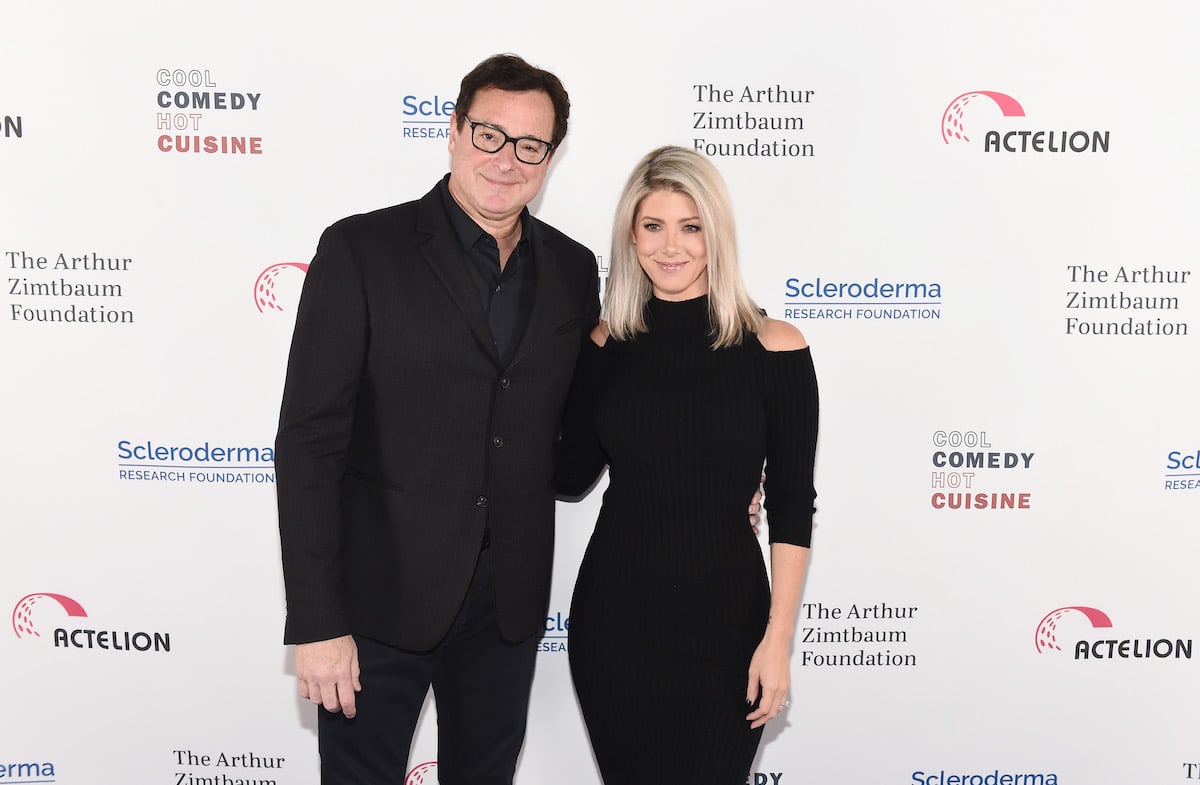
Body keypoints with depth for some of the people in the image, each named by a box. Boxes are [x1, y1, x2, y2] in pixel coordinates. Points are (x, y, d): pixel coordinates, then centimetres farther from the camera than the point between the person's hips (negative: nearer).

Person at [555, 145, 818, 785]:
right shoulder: (606, 346, 1)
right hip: (613, 616, 2)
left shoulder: (774, 348, -7)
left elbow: (791, 504, -5)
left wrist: (778, 638, -8)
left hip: (725, 620, -2)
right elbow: (571, 477, 6)